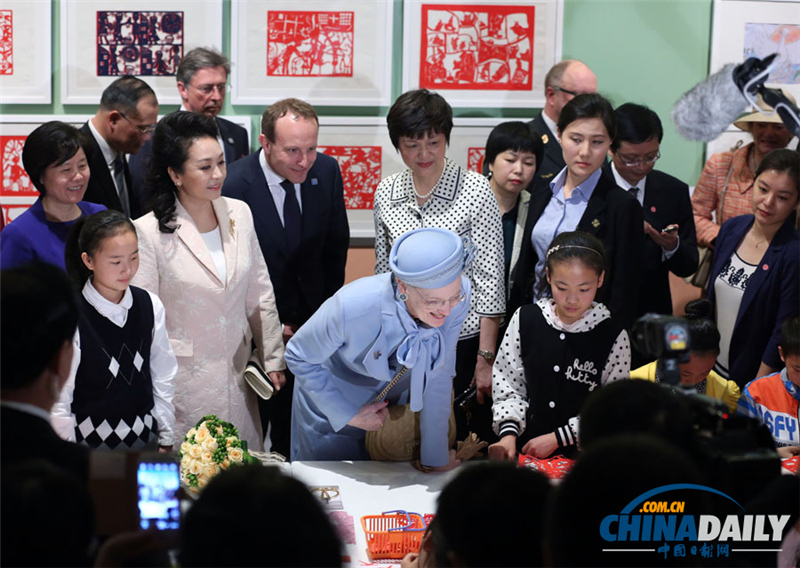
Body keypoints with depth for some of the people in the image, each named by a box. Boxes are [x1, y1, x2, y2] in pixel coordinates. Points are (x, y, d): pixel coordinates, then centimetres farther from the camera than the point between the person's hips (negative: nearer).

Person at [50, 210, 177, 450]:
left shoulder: (150, 306, -1)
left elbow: (163, 377, 7)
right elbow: (59, 401, -10)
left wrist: (166, 441, 9)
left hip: (146, 440, 4)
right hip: (92, 446, -4)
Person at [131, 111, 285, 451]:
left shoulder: (239, 213, 3)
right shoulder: (150, 232, -12)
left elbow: (260, 296, 12)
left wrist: (273, 359, 13)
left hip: (237, 378, 4)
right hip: (184, 382, -4)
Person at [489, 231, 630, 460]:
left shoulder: (612, 336, -4)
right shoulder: (525, 320, 4)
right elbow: (507, 382, 9)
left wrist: (557, 438, -7)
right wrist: (508, 434, -6)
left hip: (582, 456, -2)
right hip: (524, 448, 2)